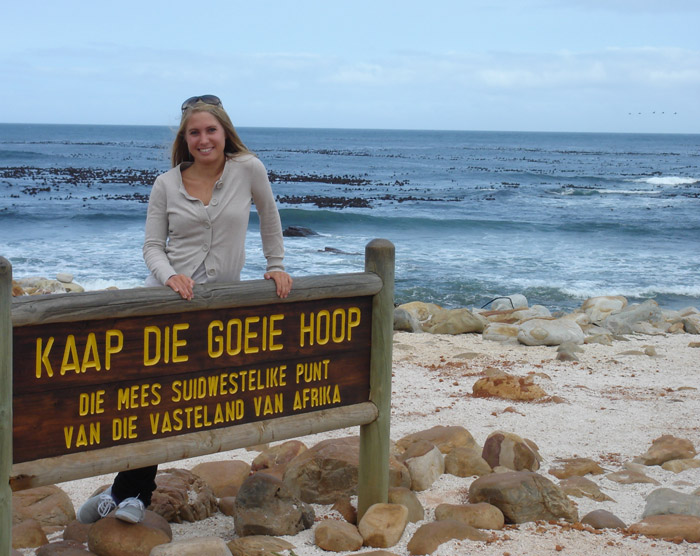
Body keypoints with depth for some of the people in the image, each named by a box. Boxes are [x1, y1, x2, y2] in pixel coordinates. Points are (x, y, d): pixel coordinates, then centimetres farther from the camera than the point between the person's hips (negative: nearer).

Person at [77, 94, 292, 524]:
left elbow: (269, 216, 13)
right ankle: (130, 491, 9)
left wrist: (276, 266, 13)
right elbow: (153, 245, 1)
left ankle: (131, 494, 5)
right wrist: (169, 276, -18)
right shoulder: (166, 185, 1)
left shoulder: (247, 169, -3)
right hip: (166, 296, 2)